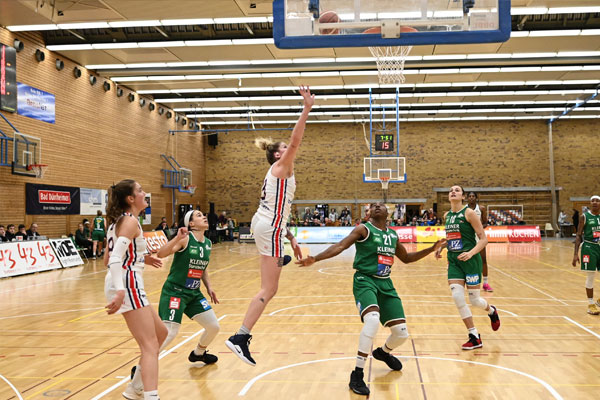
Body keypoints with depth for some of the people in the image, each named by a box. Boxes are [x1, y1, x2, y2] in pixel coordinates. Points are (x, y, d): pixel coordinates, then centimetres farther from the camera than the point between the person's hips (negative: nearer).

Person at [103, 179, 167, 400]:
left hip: (125, 285, 10)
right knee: (150, 346, -12)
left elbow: (108, 259, 22)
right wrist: (120, 291, -33)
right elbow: (115, 259, -23)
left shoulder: (119, 221, 18)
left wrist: (141, 259, 21)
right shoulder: (131, 221, -10)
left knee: (160, 333, 20)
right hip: (127, 284, -10)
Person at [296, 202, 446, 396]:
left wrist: (431, 249, 20)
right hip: (365, 281, -6)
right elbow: (340, 246, -15)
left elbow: (406, 258, 27)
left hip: (385, 284, 6)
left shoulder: (393, 234, 14)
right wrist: (315, 259, -29)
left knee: (401, 333, 3)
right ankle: (357, 375, -21)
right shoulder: (363, 229, -4)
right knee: (373, 320, -33)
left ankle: (383, 352, 41)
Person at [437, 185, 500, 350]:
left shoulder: (469, 213, -9)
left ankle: (491, 311, 41)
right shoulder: (446, 216, 9)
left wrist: (471, 253, -26)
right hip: (453, 261, 5)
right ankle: (475, 337, 3)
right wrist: (440, 248, 10)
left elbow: (483, 239, -11)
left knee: (474, 299, 2)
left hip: (471, 260, -5)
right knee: (457, 296, -9)